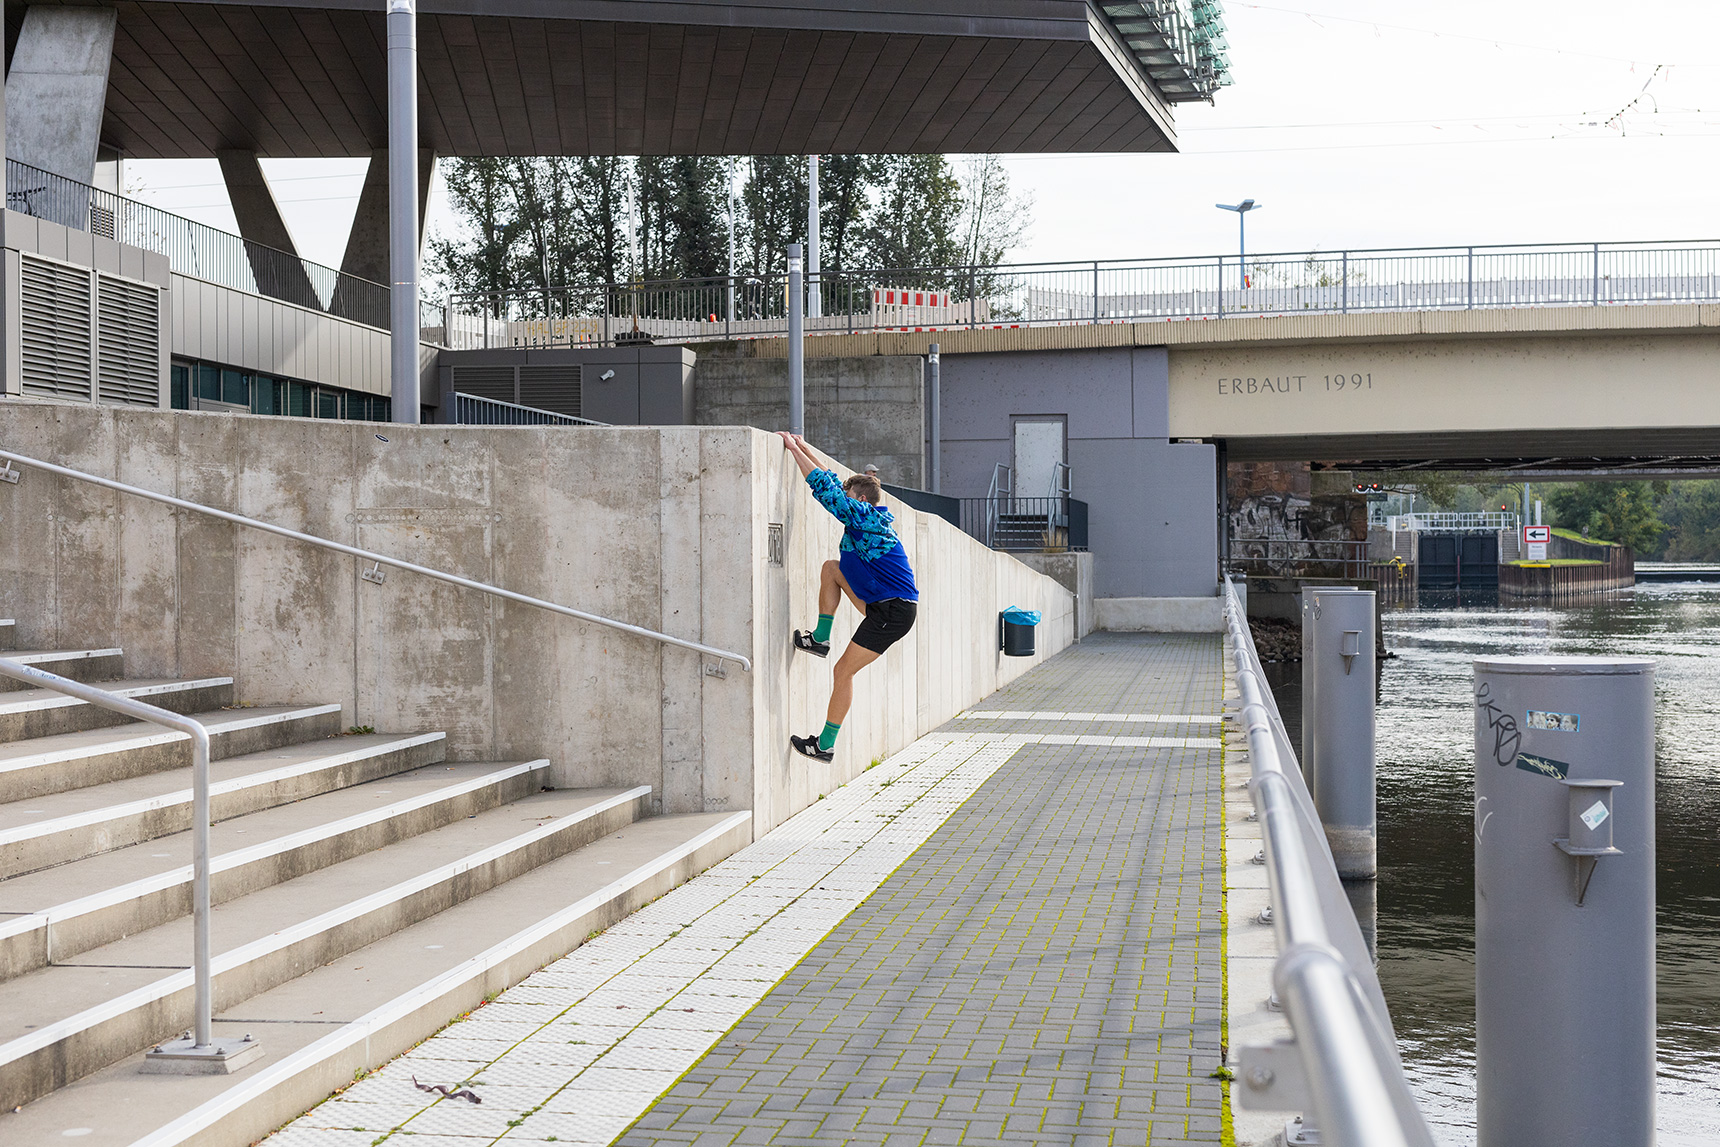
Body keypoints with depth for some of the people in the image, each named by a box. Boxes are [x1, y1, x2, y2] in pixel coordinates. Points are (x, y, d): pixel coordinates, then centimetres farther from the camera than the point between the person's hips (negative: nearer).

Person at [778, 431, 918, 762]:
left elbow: (825, 487, -16)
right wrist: (802, 448, 20)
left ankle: (825, 745, 3)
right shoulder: (873, 517, 12)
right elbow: (832, 482, 20)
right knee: (831, 568, 13)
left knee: (844, 671, -3)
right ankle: (821, 639, 13)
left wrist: (794, 449, -8)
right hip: (883, 605, 9)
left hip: (893, 612, -9)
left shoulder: (863, 515, -14)